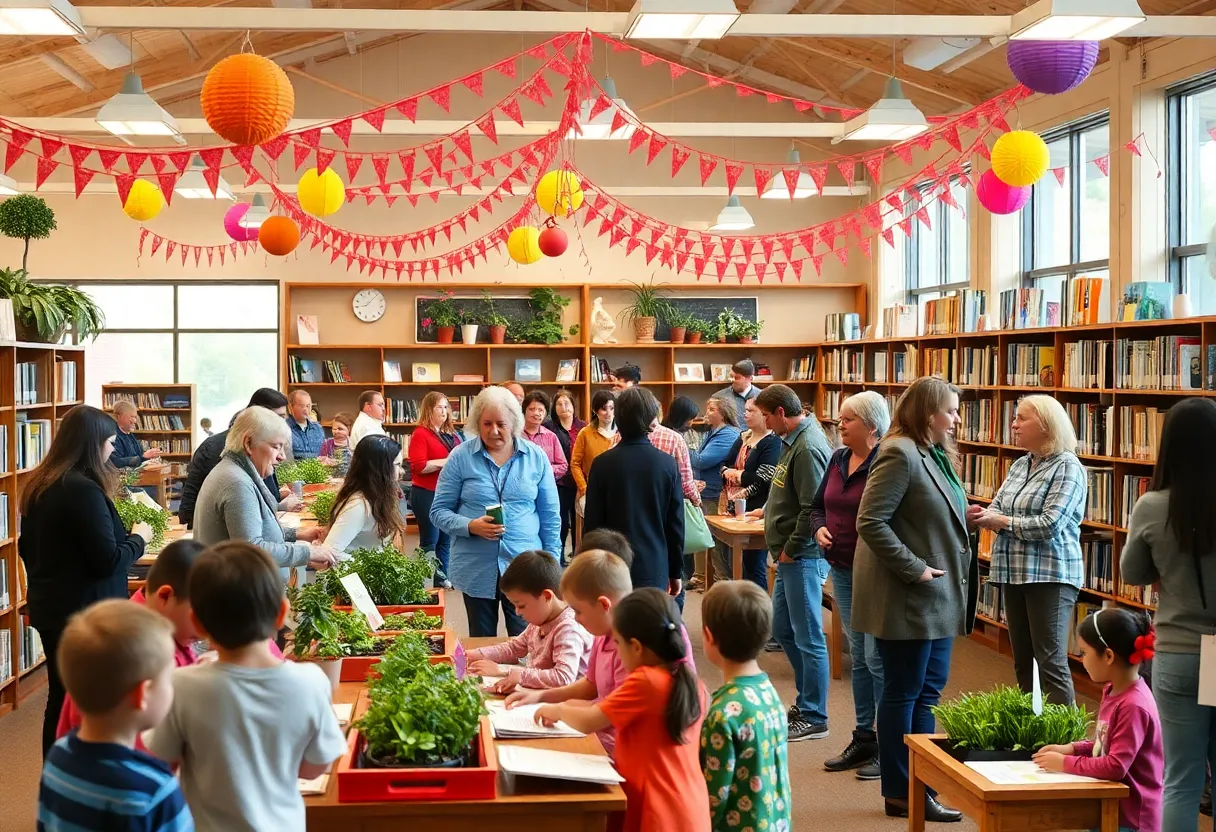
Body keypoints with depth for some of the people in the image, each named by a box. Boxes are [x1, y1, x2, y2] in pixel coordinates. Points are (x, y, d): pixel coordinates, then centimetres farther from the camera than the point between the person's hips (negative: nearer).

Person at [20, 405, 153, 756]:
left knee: (60, 700, 17)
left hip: (49, 608, 9)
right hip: (84, 614, -9)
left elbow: (27, 548, 18)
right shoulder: (84, 490, -22)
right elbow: (108, 560, -21)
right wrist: (139, 538, -4)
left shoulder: (37, 486, 6)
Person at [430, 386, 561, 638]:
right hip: (476, 570, 0)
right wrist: (471, 526, -18)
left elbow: (550, 516, 7)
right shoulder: (461, 457, -3)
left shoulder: (535, 457, 1)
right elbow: (439, 511, 0)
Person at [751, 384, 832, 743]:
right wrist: (769, 507, 9)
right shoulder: (791, 441, 11)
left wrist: (791, 549, -15)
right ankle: (806, 698, 32)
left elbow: (813, 509, -22)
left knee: (807, 636, -2)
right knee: (782, 628, 19)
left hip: (804, 556, -11)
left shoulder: (808, 448, -20)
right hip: (791, 556, 11)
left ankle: (814, 718, 8)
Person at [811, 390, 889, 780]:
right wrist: (819, 528, 3)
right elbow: (818, 505, 21)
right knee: (858, 655, 15)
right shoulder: (838, 460, 10)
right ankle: (863, 738, 25)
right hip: (842, 569, 8)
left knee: (877, 657, -4)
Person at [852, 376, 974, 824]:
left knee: (929, 689, 15)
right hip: (907, 599, -9)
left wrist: (965, 516, 4)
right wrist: (914, 569, -21)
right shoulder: (899, 454, -16)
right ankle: (899, 795, 11)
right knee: (903, 694, 1)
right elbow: (871, 523, -22)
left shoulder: (935, 454, 12)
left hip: (937, 598, 10)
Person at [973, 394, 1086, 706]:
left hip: (1050, 575, -8)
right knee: (1023, 662, 13)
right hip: (1014, 572, 8)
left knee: (1051, 663, -7)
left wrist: (1001, 522, -11)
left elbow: (1049, 525, -19)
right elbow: (997, 510, 10)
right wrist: (983, 514, -13)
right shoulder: (1020, 465, 14)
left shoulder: (1067, 467, -10)